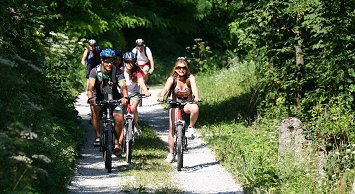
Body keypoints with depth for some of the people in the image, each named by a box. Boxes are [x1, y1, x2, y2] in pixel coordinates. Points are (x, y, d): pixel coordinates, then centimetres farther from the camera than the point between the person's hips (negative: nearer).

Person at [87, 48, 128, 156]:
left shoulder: (117, 72, -20)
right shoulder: (95, 71, -21)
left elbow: (123, 86, -33)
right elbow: (90, 86, -33)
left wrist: (125, 97, -54)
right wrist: (90, 98, -53)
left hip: (114, 97, 1)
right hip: (99, 97, -1)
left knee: (119, 118, -19)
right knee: (94, 109, -32)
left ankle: (117, 142, 4)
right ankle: (98, 136, -20)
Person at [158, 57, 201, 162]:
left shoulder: (190, 78, -12)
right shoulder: (172, 79, -13)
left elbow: (194, 88, -29)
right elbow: (166, 88, -29)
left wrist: (196, 97, -50)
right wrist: (161, 97, -50)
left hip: (187, 103, -1)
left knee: (195, 109, -37)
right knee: (172, 128, -6)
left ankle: (191, 128, -13)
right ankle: (171, 153, 7)